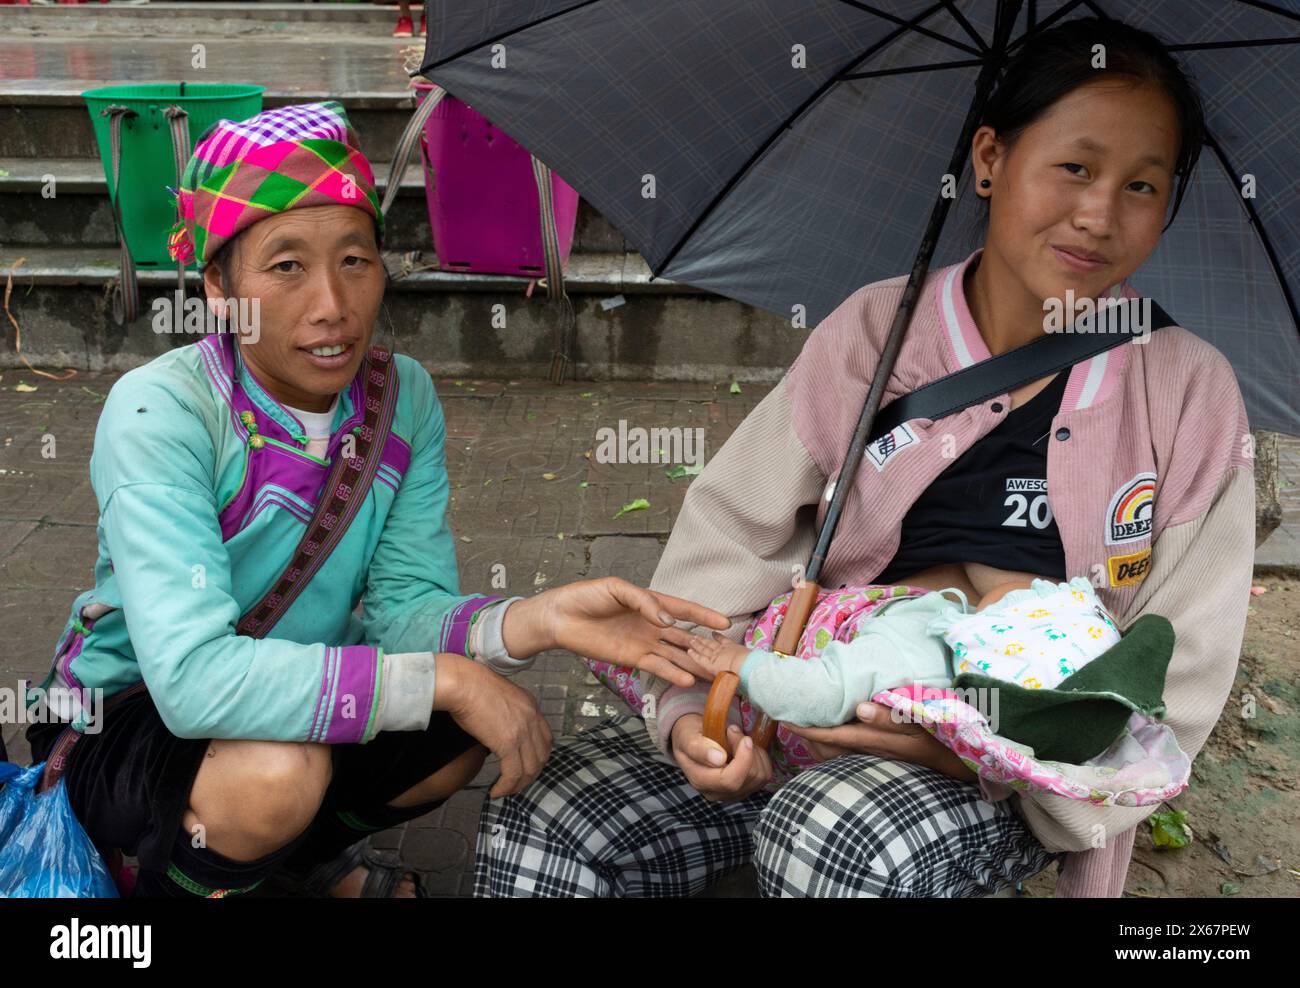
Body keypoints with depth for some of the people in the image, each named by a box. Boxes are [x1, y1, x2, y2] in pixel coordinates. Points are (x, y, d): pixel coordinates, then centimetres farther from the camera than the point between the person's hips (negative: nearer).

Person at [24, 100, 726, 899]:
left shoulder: (403, 398, -9)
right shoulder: (160, 413, -26)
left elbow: (408, 607, -14)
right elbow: (194, 676, -37)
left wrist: (532, 622, -35)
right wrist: (442, 680, -37)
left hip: (295, 698, 5)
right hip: (125, 730, -5)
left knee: (480, 721, -17)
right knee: (280, 769, -34)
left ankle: (319, 849, 13)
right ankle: (167, 879, 1)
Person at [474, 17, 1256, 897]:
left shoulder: (1190, 394, -2)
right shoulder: (871, 332, 0)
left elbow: (1178, 670, -3)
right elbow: (732, 529, -2)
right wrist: (688, 705, -18)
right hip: (797, 716, 2)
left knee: (835, 835, -34)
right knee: (536, 833, -17)